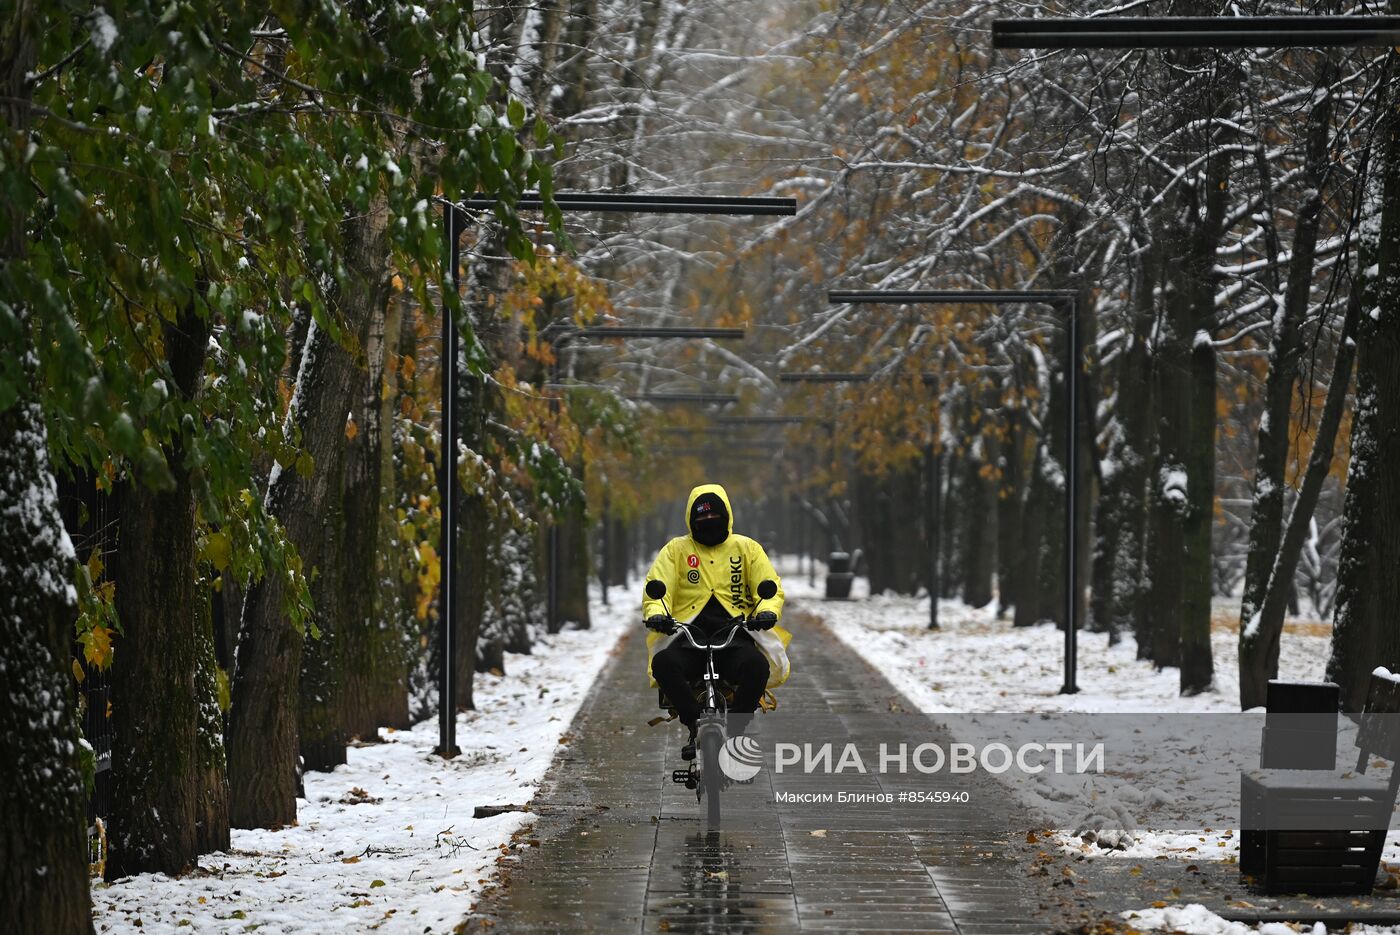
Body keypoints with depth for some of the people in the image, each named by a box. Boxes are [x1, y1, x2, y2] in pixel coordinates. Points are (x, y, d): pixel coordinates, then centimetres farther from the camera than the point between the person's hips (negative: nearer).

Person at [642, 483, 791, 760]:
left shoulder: (746, 548, 17)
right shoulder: (676, 549, 16)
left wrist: (768, 611, -15)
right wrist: (656, 613, -18)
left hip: (735, 635, 0)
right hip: (688, 636, 0)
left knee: (756, 666, -35)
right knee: (664, 663, -35)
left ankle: (733, 732, -16)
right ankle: (697, 728, -21)